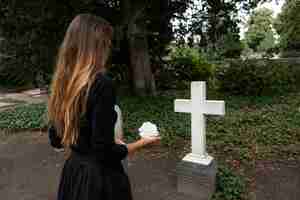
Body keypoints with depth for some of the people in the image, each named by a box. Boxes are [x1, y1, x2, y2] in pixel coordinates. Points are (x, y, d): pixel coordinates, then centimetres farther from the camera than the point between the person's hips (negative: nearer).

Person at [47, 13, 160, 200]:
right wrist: (141, 143, -8)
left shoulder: (62, 82, -2)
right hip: (100, 178, -7)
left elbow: (56, 140, 6)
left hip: (72, 171, 7)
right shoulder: (102, 84, -24)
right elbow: (105, 152, -23)